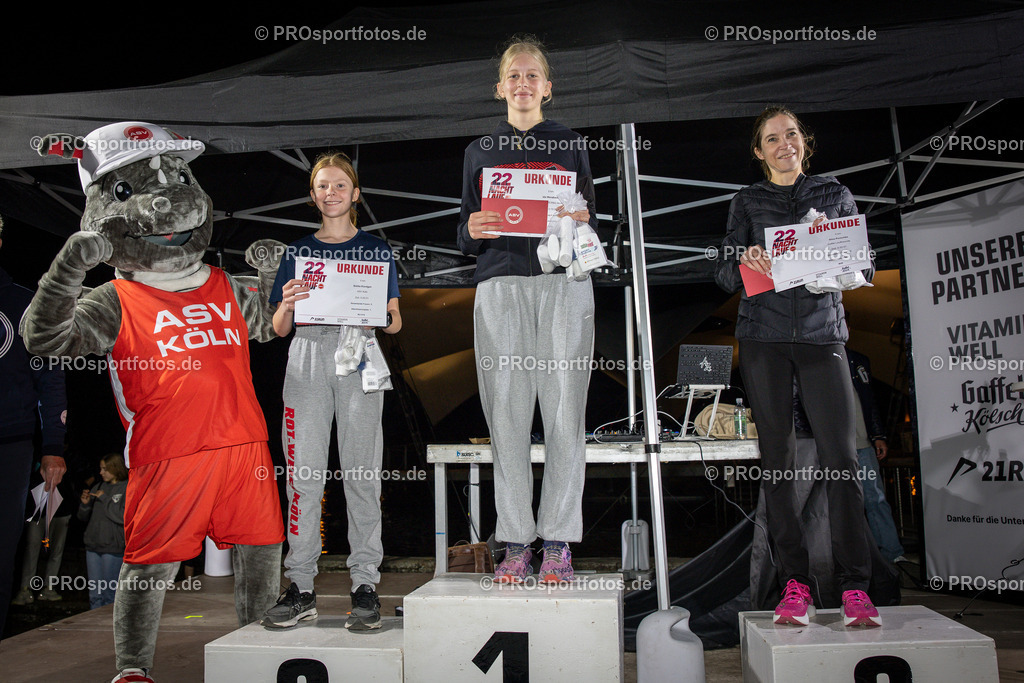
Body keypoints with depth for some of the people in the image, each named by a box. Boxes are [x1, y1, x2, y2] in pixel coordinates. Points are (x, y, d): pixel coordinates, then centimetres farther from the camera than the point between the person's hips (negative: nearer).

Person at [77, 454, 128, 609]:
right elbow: (84, 518, 18)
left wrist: (105, 499, -13)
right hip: (93, 546, 6)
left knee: (110, 595, -1)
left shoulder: (128, 488, -5)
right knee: (94, 594, 12)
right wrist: (85, 504, -2)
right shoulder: (99, 487, 13)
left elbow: (124, 517, -17)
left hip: (113, 548, -6)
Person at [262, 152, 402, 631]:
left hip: (359, 357, -1)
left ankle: (365, 584, 3)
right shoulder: (298, 252, 17)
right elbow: (279, 328, 12)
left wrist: (383, 316, -14)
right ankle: (301, 589, 5)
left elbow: (394, 322, 9)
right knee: (302, 474, -2)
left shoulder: (376, 250, 13)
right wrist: (287, 306, -10)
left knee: (361, 472, -4)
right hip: (307, 357, 2)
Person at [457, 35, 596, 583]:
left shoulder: (571, 146, 16)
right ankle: (515, 542, 7)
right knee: (506, 413, -3)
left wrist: (581, 222, -8)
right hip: (500, 286, 1)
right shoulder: (480, 151, 18)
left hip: (564, 284, -1)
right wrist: (472, 230, -7)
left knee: (564, 411, -5)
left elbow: (593, 224, 14)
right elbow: (465, 237, 16)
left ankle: (558, 542, 5)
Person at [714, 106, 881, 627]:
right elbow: (725, 275, 5)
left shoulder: (835, 195, 16)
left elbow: (865, 269, 13)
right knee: (777, 458, -1)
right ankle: (794, 583, 5)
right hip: (764, 336, 0)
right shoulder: (748, 202, 13)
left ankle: (854, 585, -2)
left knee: (840, 456, -9)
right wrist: (745, 262, -17)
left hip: (822, 333, 0)